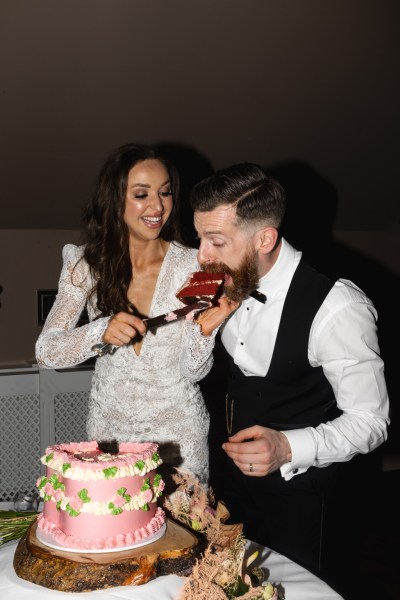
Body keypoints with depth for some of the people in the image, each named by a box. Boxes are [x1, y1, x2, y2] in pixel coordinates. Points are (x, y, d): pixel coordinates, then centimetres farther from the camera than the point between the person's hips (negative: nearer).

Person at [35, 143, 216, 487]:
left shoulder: (191, 265, -12)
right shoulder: (87, 262, -8)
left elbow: (194, 369, -10)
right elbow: (46, 352, -13)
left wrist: (205, 327, -30)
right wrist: (101, 332, -30)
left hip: (178, 431, -1)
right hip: (110, 424, 1)